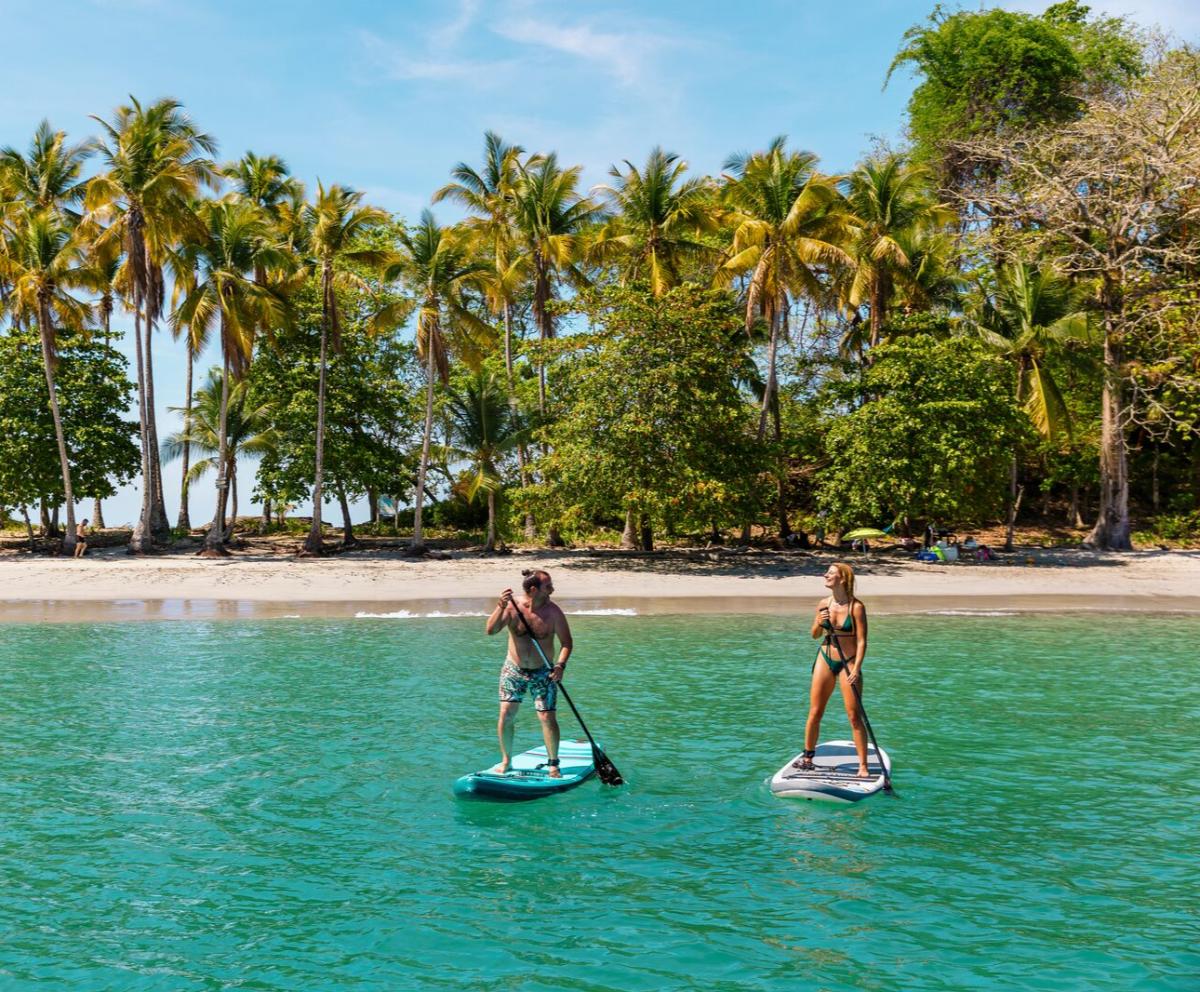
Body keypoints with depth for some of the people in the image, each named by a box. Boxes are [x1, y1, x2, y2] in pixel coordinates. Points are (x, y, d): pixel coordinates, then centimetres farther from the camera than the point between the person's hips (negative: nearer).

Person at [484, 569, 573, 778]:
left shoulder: (553, 611, -13)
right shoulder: (512, 607, -12)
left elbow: (567, 642, -7)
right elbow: (491, 630, -22)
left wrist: (560, 665, -23)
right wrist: (501, 607, -36)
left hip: (542, 673, -1)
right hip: (514, 669, 1)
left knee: (547, 717, -7)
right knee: (506, 714, -4)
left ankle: (553, 763, 11)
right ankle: (506, 760, 15)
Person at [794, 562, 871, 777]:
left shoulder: (856, 607, -13)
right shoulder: (823, 604, 1)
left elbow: (861, 641, -13)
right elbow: (815, 635, 13)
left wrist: (856, 669, -22)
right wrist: (819, 623, -9)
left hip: (848, 663, -4)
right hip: (825, 660, 4)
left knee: (854, 715, -3)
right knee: (815, 712, 8)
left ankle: (863, 766, 4)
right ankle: (807, 756, 23)